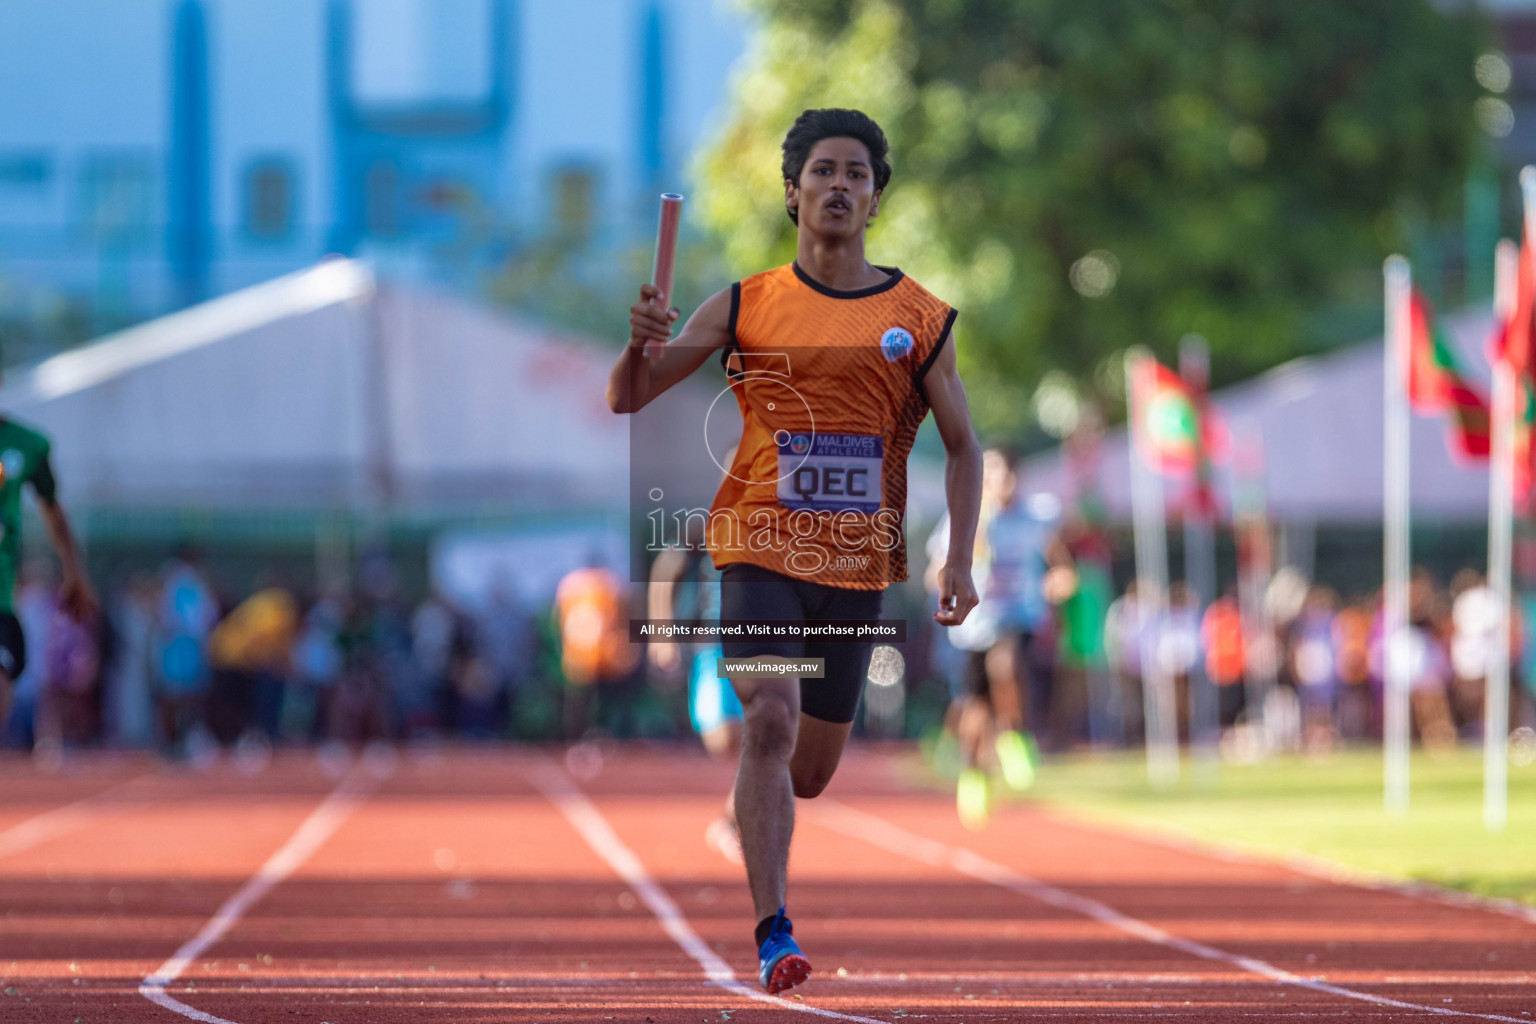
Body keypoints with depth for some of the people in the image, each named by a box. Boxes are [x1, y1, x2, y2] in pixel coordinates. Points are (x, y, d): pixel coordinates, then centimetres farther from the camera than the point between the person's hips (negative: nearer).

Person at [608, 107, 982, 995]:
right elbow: (627, 400, 5)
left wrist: (960, 562, -3)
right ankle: (773, 936, -23)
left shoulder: (921, 318, 4)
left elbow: (963, 445, 9)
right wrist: (641, 342, -17)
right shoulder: (747, 307, 2)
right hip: (759, 548, -2)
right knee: (771, 721, -23)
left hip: (858, 565, 2)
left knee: (811, 773, 10)